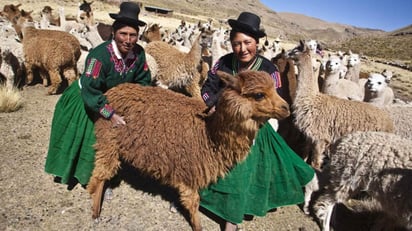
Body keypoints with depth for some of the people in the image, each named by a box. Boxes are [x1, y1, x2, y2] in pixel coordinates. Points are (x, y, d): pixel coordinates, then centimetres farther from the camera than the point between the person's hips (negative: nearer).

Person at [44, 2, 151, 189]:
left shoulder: (138, 53, -19)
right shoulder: (100, 55, -36)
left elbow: (143, 81, -5)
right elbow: (90, 92, -37)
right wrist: (111, 114, -39)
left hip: (111, 99, 5)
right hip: (84, 100, -5)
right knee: (77, 139, 13)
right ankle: (69, 172, 41)